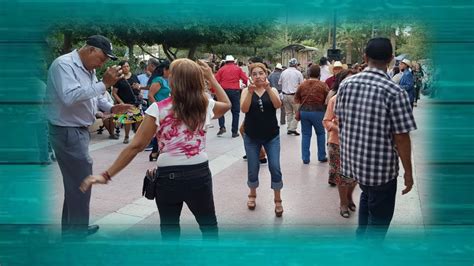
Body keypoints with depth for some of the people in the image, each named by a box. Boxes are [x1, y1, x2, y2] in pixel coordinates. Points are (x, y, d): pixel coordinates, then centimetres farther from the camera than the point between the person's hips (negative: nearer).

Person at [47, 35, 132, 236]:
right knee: (81, 185, -5)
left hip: (79, 131, 10)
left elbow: (92, 96, 20)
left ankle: (72, 229, 34)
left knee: (75, 184, 19)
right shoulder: (64, 64, -18)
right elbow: (70, 97, -32)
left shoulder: (89, 69, 10)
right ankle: (78, 232, 7)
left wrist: (111, 108, 1)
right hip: (67, 132, -10)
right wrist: (104, 83, -29)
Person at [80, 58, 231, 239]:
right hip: (199, 175, 2)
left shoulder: (158, 109, -10)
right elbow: (226, 104, 21)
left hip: (168, 177, -2)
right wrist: (211, 78, 18)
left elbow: (136, 146, -14)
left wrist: (107, 175, -10)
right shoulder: (205, 105, -2)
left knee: (169, 229, 19)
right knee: (209, 225, 21)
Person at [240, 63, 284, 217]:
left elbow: (278, 105, -19)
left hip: (272, 136, 0)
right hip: (251, 137, 0)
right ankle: (252, 195, 31)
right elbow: (244, 109, -18)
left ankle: (277, 200, 12)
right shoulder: (246, 91, -1)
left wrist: (268, 88, -31)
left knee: (275, 168, -4)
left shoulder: (272, 90, 0)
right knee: (253, 168, 7)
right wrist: (250, 91, -30)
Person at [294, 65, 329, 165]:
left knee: (306, 134, 9)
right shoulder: (323, 85, -8)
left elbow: (296, 99, 6)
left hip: (304, 111, 3)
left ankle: (305, 158, 10)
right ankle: (322, 157, 19)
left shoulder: (302, 85, 1)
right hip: (318, 111, -2)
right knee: (320, 134, 14)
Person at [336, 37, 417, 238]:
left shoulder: (346, 84, -4)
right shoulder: (395, 92, -19)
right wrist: (408, 171, -6)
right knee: (380, 215, 12)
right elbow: (401, 138, -17)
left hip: (352, 158, 6)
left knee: (367, 195, 31)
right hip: (381, 166, -6)